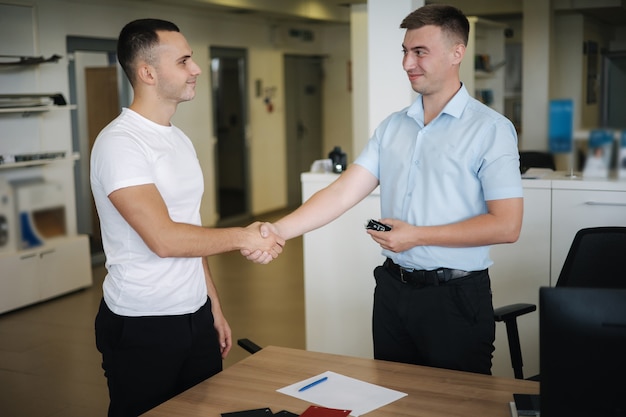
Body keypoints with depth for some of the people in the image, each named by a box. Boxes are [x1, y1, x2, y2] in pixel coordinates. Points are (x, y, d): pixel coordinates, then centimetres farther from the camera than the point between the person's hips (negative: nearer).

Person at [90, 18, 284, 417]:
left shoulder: (181, 140, 11)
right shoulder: (119, 143, -16)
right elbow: (163, 239, -24)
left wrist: (214, 307, 15)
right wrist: (244, 237, -13)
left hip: (196, 315, 7)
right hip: (142, 325, -7)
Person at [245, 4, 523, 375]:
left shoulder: (490, 129, -10)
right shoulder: (393, 127, 6)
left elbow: (506, 225, -16)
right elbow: (344, 192, -2)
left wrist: (416, 236, -15)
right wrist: (278, 230, -15)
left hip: (455, 298, -5)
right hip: (393, 289, 5)